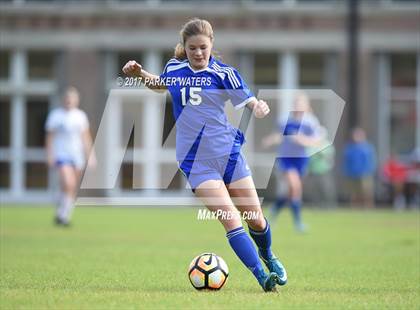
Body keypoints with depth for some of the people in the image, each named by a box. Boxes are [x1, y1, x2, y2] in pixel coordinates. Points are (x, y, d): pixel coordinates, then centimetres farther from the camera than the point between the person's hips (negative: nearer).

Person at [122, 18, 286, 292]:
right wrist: (139, 73, 8)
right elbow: (161, 85, 26)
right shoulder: (173, 68, 2)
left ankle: (268, 257, 40)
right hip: (196, 160, 0)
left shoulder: (223, 73, -6)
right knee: (230, 220, -16)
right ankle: (262, 276, -17)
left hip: (229, 152, 0)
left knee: (255, 219, 9)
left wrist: (259, 108, -34)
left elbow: (250, 102, -12)